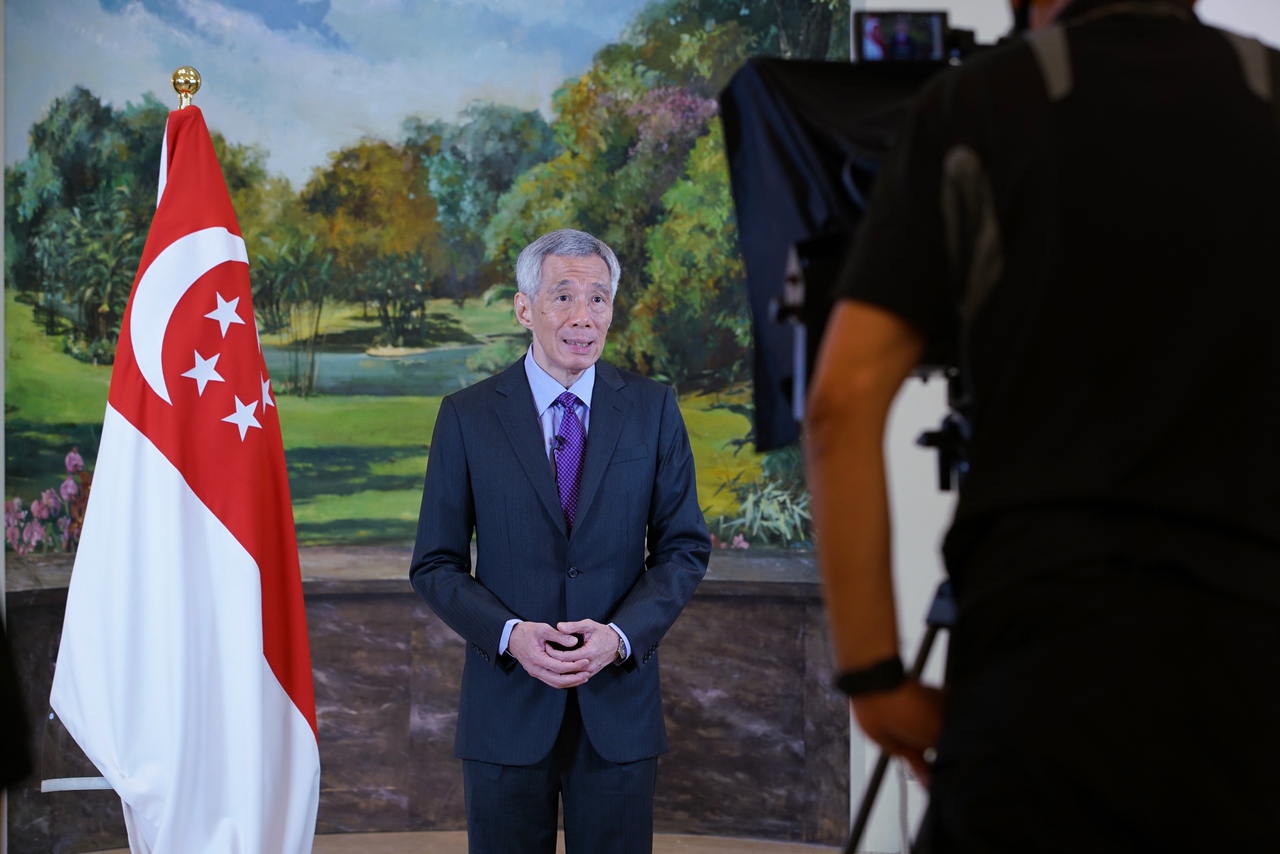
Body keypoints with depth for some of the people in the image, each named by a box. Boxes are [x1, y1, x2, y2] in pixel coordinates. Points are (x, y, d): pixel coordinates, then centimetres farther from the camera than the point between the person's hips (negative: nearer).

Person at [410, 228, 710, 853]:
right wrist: (510, 634, -16)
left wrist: (620, 633, -13)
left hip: (618, 701, 1)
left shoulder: (652, 410, 2)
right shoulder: (466, 417, -1)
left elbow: (685, 547, 3)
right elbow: (436, 564, 1)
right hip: (507, 704, -1)